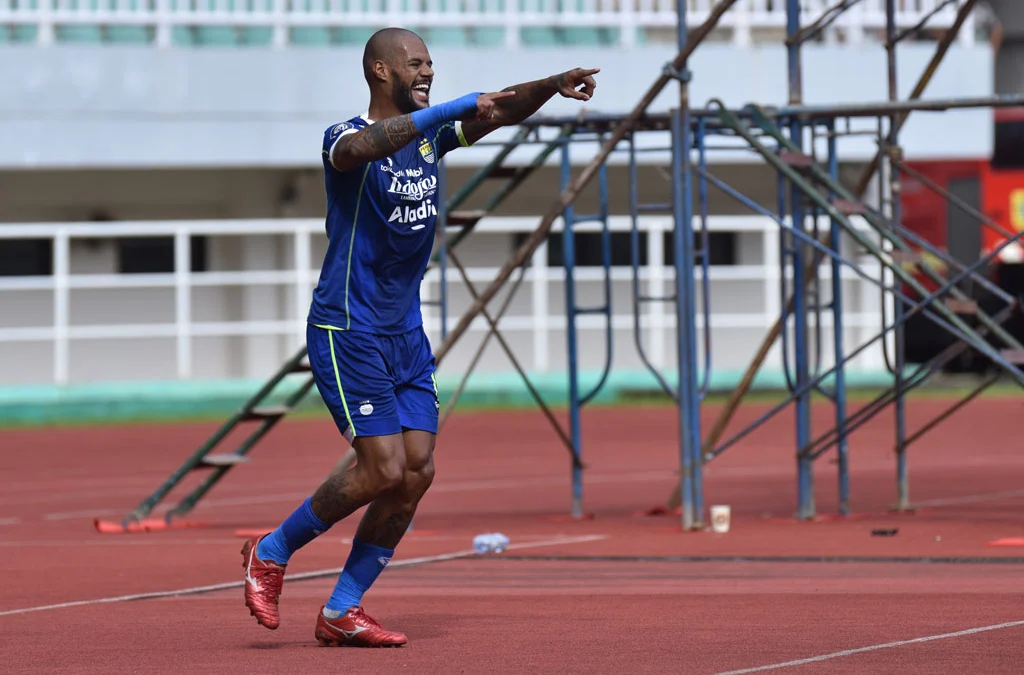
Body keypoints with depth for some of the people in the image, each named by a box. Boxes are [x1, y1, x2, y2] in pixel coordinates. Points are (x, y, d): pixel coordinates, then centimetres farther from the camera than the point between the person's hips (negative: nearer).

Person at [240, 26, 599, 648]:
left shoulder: (431, 135, 9)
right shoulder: (347, 137, -13)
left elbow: (501, 112, 9)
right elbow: (364, 147, -36)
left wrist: (553, 86, -11)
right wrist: (458, 106, -39)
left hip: (406, 333, 7)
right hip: (347, 333, -7)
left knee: (418, 472, -1)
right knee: (384, 469, -14)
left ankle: (342, 611, 8)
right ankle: (271, 553, 6)